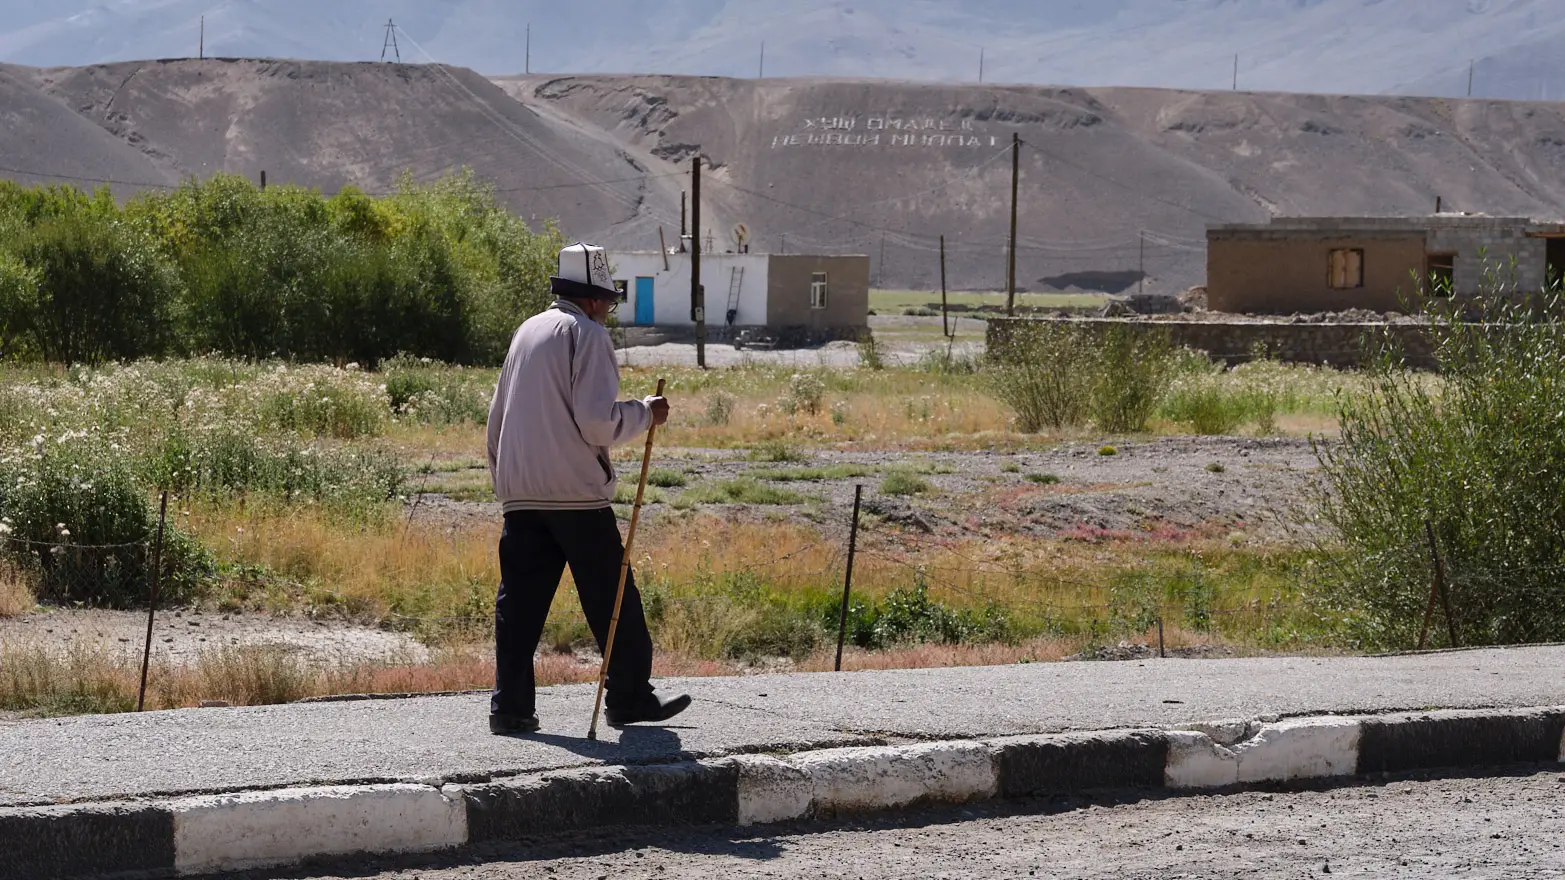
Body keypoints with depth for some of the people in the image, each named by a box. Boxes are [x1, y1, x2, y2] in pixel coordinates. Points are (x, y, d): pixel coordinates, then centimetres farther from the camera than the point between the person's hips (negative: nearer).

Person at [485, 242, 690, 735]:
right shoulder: (587, 334, -6)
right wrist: (645, 414, 0)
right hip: (576, 491, -7)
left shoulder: (529, 331, 16)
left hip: (520, 492, 7)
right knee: (612, 599, 4)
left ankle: (510, 707, 1)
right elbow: (597, 420, -15)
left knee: (520, 600, 5)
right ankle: (629, 698, 9)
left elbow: (497, 416, 20)